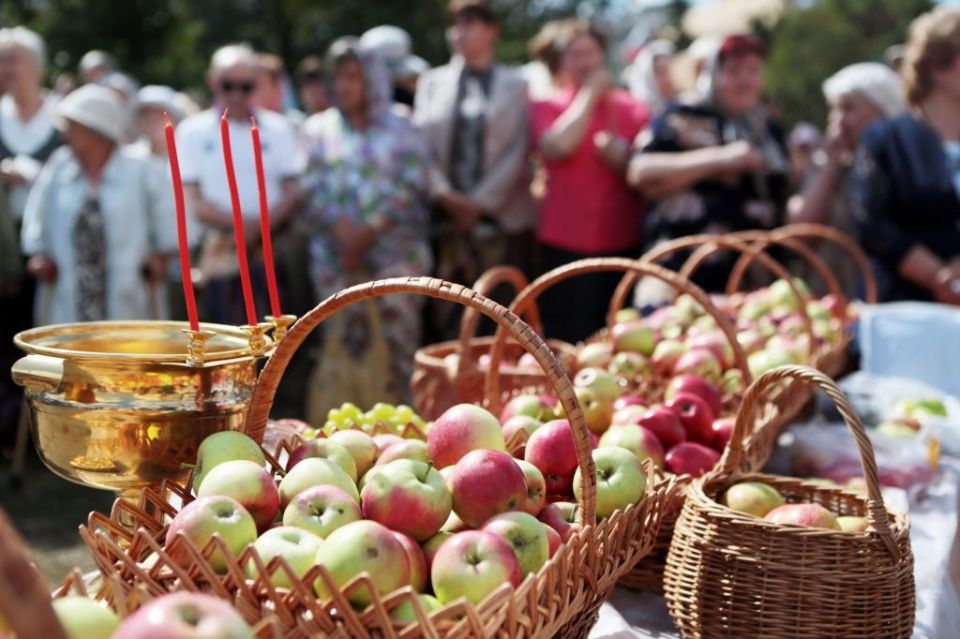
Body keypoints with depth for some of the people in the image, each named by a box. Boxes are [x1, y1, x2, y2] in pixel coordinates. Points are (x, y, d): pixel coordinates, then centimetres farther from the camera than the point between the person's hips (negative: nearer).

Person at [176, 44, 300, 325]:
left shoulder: (277, 128, 10)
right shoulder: (192, 132, 7)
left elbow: (294, 191, 4)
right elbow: (194, 202, 1)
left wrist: (261, 226, -14)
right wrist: (239, 224, -14)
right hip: (221, 256, -1)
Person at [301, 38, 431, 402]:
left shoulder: (400, 130, 10)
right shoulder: (318, 129, 15)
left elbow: (412, 186, -1)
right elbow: (313, 189, 4)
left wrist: (370, 230, -12)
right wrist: (344, 232, -12)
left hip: (397, 250, -1)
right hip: (337, 254, 1)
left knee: (399, 331, -8)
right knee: (345, 339, -3)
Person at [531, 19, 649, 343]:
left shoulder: (633, 108, 10)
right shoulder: (546, 107, 6)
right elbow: (556, 147, -15)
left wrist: (621, 156, -10)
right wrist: (589, 94, -6)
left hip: (625, 243, 2)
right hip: (565, 244, -2)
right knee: (570, 343, -4)